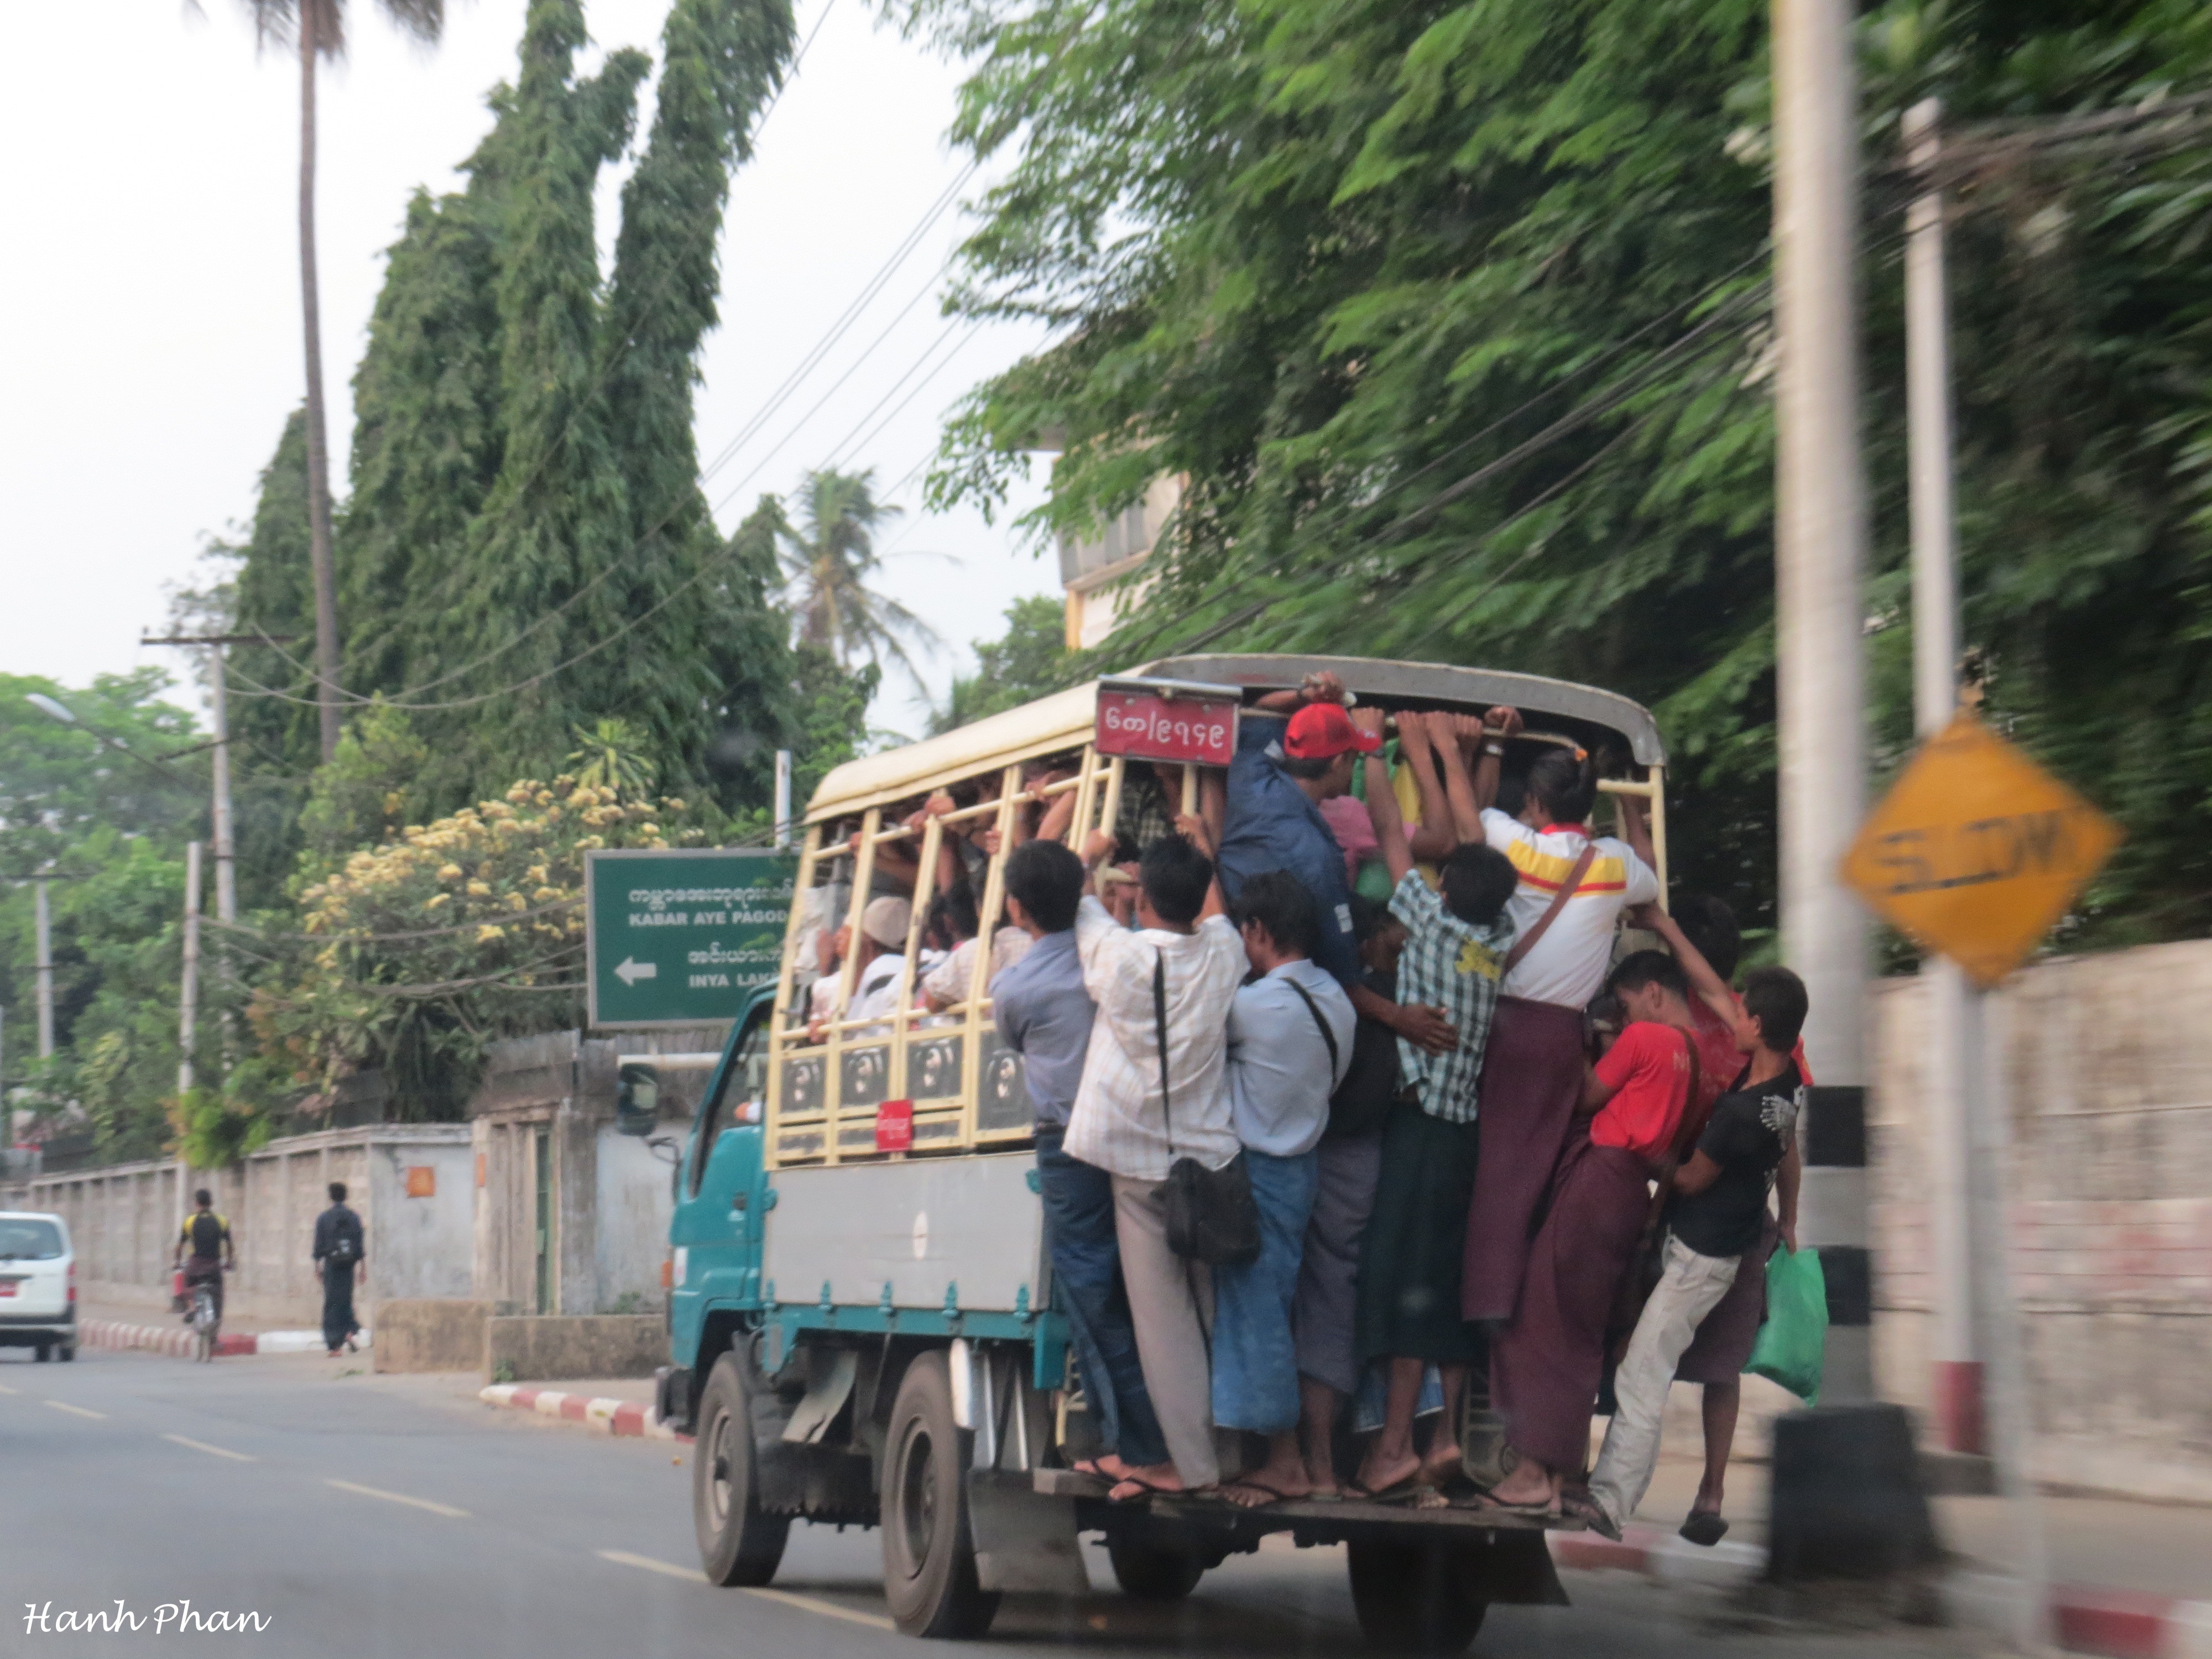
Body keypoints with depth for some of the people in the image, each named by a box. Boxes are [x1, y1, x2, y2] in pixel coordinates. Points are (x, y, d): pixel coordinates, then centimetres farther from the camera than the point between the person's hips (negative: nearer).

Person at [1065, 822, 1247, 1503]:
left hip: (1141, 1165, -3)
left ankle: (1192, 1460, -2)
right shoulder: (1221, 954, -1)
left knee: (1163, 1314, -1)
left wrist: (1088, 859, 26)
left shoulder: (1119, 954, -11)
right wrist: (1201, 850, 39)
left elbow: (1079, 908, 8)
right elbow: (1212, 910, 23)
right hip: (1211, 1154, 3)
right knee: (1217, 1306, 13)